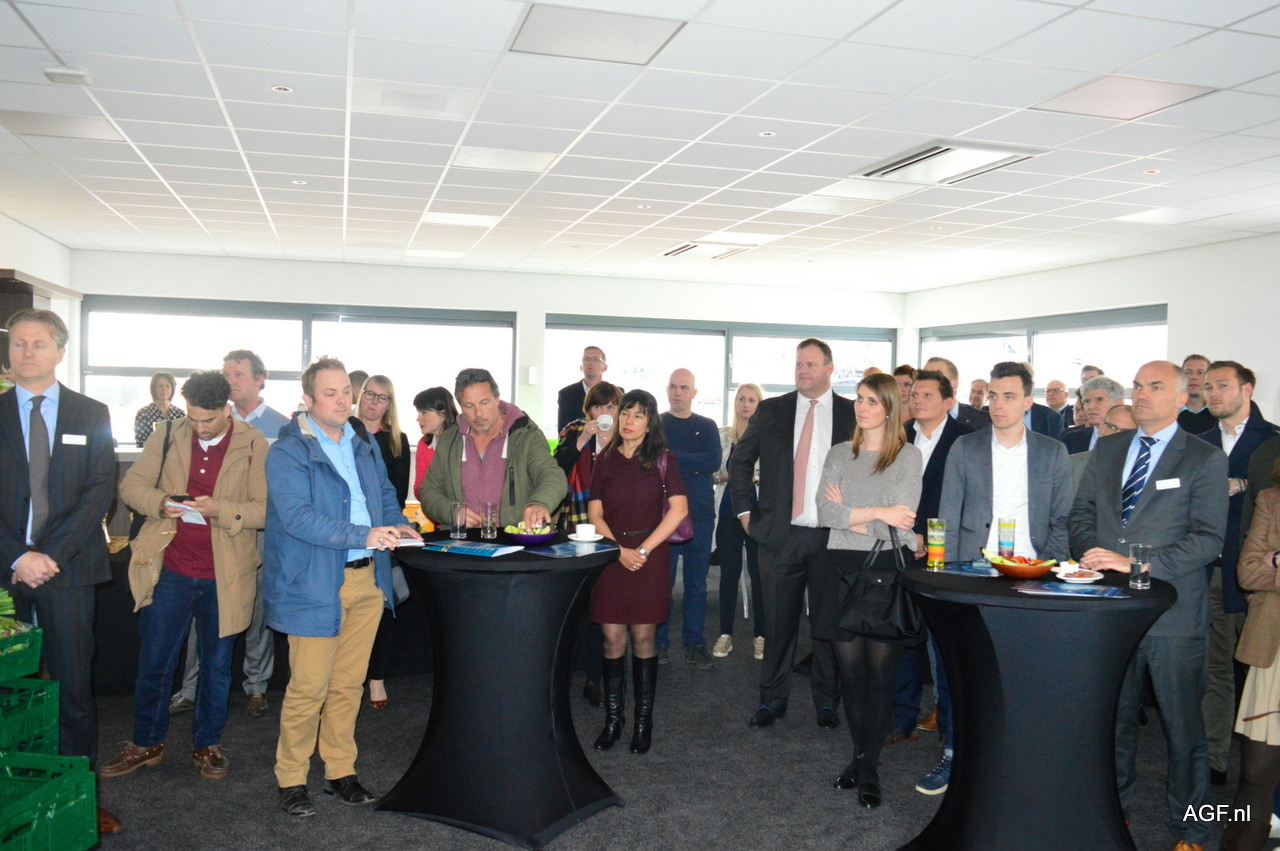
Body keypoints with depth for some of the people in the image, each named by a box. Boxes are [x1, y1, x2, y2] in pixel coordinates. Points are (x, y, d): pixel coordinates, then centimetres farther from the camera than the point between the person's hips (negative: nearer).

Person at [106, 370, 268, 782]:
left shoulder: (253, 445, -6)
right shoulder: (166, 438, 2)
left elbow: (266, 509, -10)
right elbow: (131, 485, 7)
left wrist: (221, 509, -26)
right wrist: (160, 502, -14)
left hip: (225, 576, -2)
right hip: (169, 570, 2)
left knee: (217, 666, 12)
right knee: (153, 663, 10)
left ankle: (207, 744, 30)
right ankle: (146, 743, 30)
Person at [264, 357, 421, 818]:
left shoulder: (364, 446, 14)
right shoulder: (288, 452, -8)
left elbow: (385, 495, 22)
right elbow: (297, 516, -20)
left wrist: (397, 524, -1)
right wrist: (362, 535, -29)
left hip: (367, 579, 6)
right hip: (315, 585, -6)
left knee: (348, 684, 14)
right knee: (308, 688, -1)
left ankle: (340, 771, 27)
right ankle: (291, 779, 16)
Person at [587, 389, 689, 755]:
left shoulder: (662, 460, 3)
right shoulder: (605, 460, 10)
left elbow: (679, 509, -6)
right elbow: (595, 513, 6)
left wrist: (643, 550, -10)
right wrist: (620, 550, -8)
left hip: (650, 557, -2)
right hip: (611, 556, 2)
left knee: (643, 639, 0)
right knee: (613, 639, 1)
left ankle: (643, 721, 11)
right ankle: (612, 719, 13)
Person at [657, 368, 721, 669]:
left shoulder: (707, 427, 11)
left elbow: (714, 462, -6)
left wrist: (673, 457, -10)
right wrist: (693, 465, -12)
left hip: (700, 513, 2)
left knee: (697, 583, 6)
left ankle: (695, 644, 15)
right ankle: (659, 643, 11)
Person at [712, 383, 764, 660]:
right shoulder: (723, 435, 9)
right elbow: (712, 473, 11)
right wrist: (726, 477, -8)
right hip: (729, 510, 2)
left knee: (759, 574, 0)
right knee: (729, 572, 5)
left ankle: (760, 635, 12)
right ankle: (725, 634, 14)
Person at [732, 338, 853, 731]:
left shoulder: (852, 414, 1)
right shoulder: (770, 411, 5)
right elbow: (740, 461, 11)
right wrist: (744, 510, 5)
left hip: (832, 536, -1)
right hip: (779, 534, 1)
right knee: (778, 621, 8)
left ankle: (827, 702, 24)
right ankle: (772, 700, 22)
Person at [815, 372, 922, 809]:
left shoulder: (907, 456, 0)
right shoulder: (839, 454, 10)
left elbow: (902, 524, -11)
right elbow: (824, 513, -3)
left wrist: (849, 514, -9)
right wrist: (877, 514, -12)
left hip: (887, 568, -3)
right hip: (843, 568, 3)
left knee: (881, 671, 1)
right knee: (850, 670, 8)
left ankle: (869, 766, 12)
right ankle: (860, 754, 24)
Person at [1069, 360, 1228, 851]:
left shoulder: (1205, 460, -5)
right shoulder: (1106, 450, 11)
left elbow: (1209, 539, -13)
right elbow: (1081, 513, 13)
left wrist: (1135, 563, -21)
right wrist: (1092, 553, -7)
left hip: (1173, 612, -4)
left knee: (1183, 725, 7)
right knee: (1113, 716, 17)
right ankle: (1114, 806, 34)